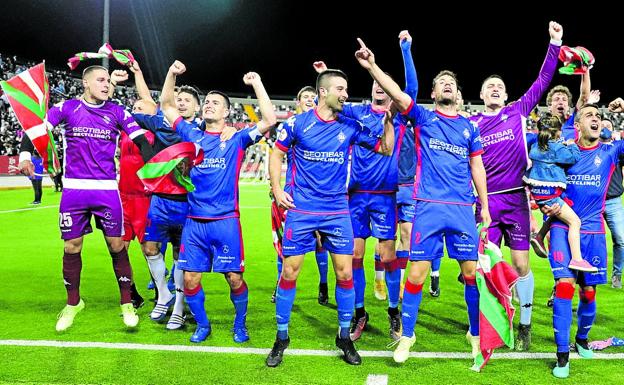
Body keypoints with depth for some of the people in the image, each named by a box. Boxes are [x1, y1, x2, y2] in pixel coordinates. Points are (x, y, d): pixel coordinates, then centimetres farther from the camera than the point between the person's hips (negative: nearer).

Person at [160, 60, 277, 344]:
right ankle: (202, 325, 24)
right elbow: (166, 106, 15)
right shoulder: (192, 135, 10)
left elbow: (269, 120, -9)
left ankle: (240, 325, 23)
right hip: (194, 222, 3)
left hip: (225, 222, -3)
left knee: (234, 278, -1)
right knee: (190, 278, 2)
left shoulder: (236, 139, 2)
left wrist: (256, 83, -10)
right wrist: (172, 74, 4)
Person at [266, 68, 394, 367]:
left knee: (345, 274, 1)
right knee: (289, 273, 0)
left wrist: (389, 120, -5)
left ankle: (344, 337, 19)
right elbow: (277, 153, 8)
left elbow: (385, 148, 9)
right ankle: (281, 338, 17)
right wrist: (276, 189, -2)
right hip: (301, 211, -2)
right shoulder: (297, 123, -4)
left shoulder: (350, 126, 2)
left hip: (337, 211, 2)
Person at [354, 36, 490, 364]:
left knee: (471, 271, 4)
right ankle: (407, 335, 13)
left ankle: (476, 333, 22)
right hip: (429, 206, -2)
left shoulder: (469, 127, 13)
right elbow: (398, 95, -10)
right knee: (417, 272, -2)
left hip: (464, 208, 2)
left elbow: (477, 168, 16)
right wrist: (372, 66, -25)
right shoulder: (423, 118, 6)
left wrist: (484, 206, 11)